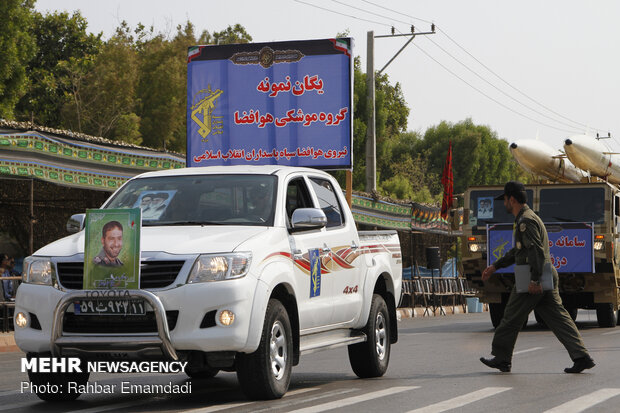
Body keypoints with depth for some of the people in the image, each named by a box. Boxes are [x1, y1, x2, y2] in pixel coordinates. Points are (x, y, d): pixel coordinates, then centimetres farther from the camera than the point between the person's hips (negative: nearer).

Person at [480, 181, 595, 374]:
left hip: (532, 281, -10)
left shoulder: (526, 221, -13)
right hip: (546, 278, 10)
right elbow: (518, 251, 30)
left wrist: (535, 280, -24)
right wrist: (495, 266, 30)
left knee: (511, 319, 4)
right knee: (559, 318, 4)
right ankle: (581, 357, -4)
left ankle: (501, 358, 15)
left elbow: (537, 251, -23)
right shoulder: (525, 218, 20)